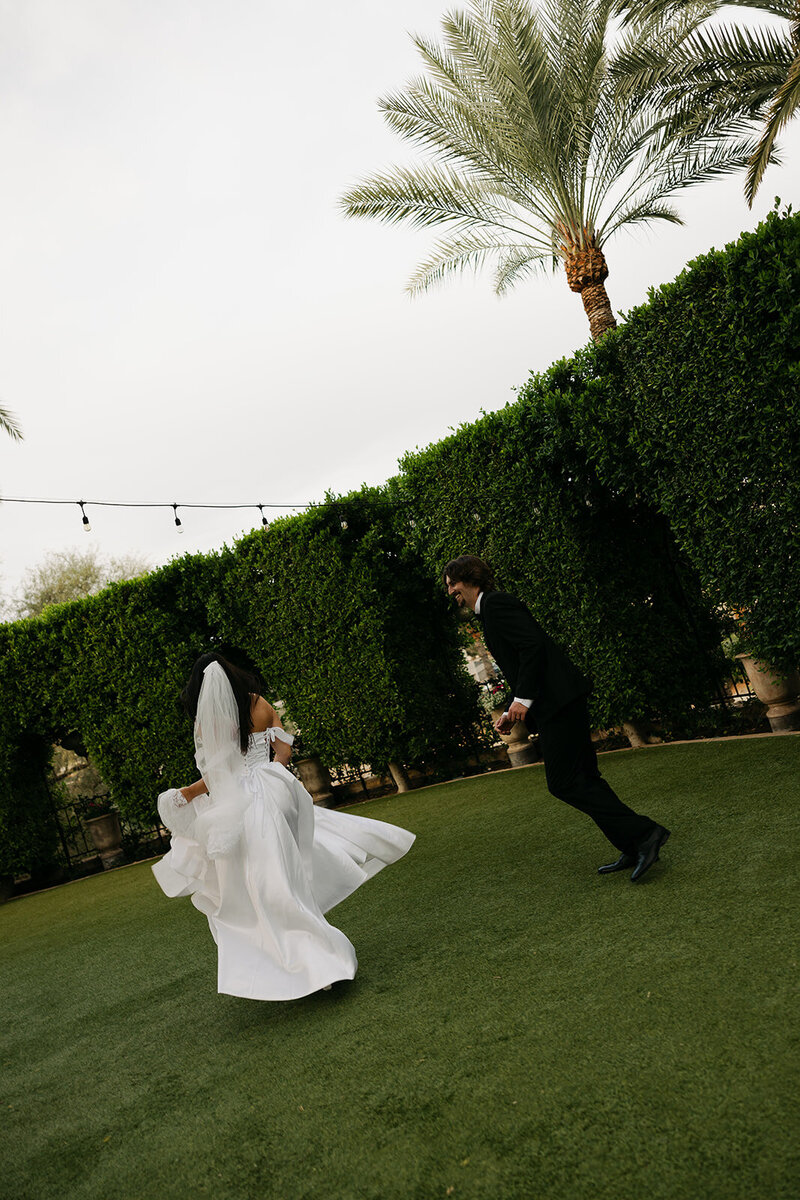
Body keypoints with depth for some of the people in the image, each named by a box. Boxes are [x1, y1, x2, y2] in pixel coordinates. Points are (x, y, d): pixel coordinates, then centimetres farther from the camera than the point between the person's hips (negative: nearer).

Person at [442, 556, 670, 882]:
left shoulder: (496, 602, -7)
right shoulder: (490, 609, 23)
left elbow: (533, 644, -19)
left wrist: (523, 699, -20)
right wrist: (512, 712, 16)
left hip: (558, 701, -10)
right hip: (561, 701, 10)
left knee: (564, 783, -9)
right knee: (582, 778, 12)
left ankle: (643, 833, -7)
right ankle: (634, 849, 17)